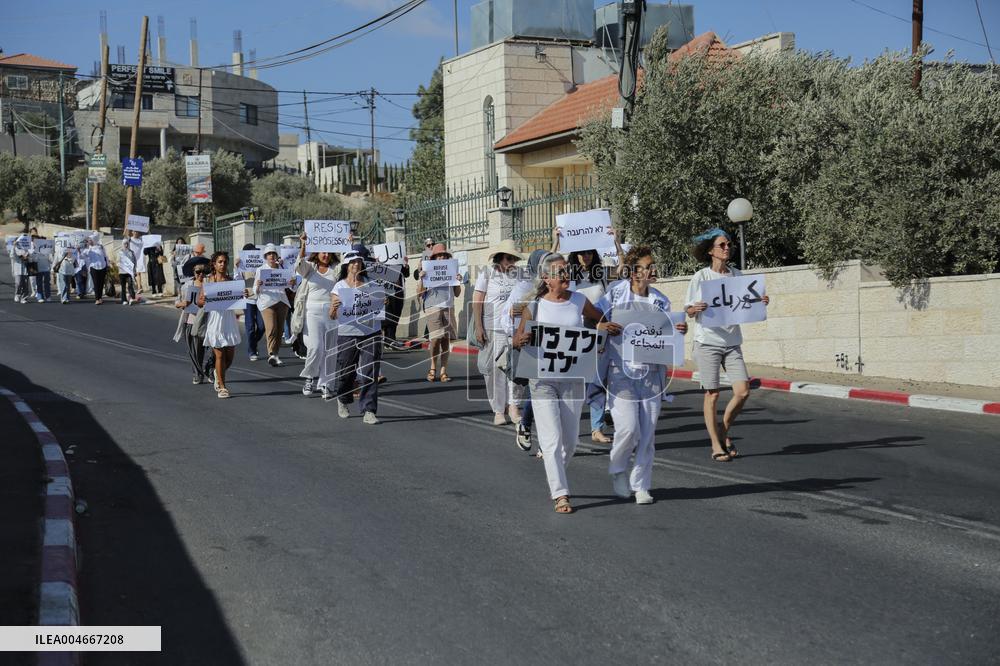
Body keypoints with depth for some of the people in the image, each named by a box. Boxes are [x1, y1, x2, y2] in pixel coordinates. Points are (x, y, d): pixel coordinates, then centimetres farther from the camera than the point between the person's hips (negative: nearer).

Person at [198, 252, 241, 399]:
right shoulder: (207, 281, 1)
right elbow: (199, 302, 0)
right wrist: (203, 301, -22)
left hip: (229, 319, 2)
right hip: (214, 319, -2)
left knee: (230, 355, 6)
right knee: (220, 355, -1)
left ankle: (218, 373, 37)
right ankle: (222, 387, 8)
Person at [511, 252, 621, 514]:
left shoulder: (579, 301, 3)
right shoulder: (535, 306, -2)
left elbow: (602, 320, 19)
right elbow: (516, 339, 4)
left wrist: (606, 327, -4)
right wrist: (521, 340, -20)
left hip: (572, 377, 3)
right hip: (542, 377, -3)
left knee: (570, 438, 11)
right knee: (552, 438, -7)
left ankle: (555, 478, 36)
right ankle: (561, 495, -5)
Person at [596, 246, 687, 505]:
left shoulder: (660, 301, 10)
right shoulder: (615, 294, 0)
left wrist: (679, 331, -8)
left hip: (652, 372, 4)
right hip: (622, 371, -3)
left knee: (648, 432, 3)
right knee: (628, 428, -13)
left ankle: (640, 485, 16)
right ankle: (618, 469, 16)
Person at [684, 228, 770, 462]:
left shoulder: (737, 275, 8)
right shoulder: (701, 277, -4)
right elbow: (688, 310, -2)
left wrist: (760, 303, -5)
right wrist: (695, 309, -24)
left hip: (732, 341, 4)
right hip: (708, 340, -4)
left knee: (743, 391, -5)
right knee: (712, 394, 0)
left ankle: (724, 428, 21)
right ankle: (716, 446, 10)